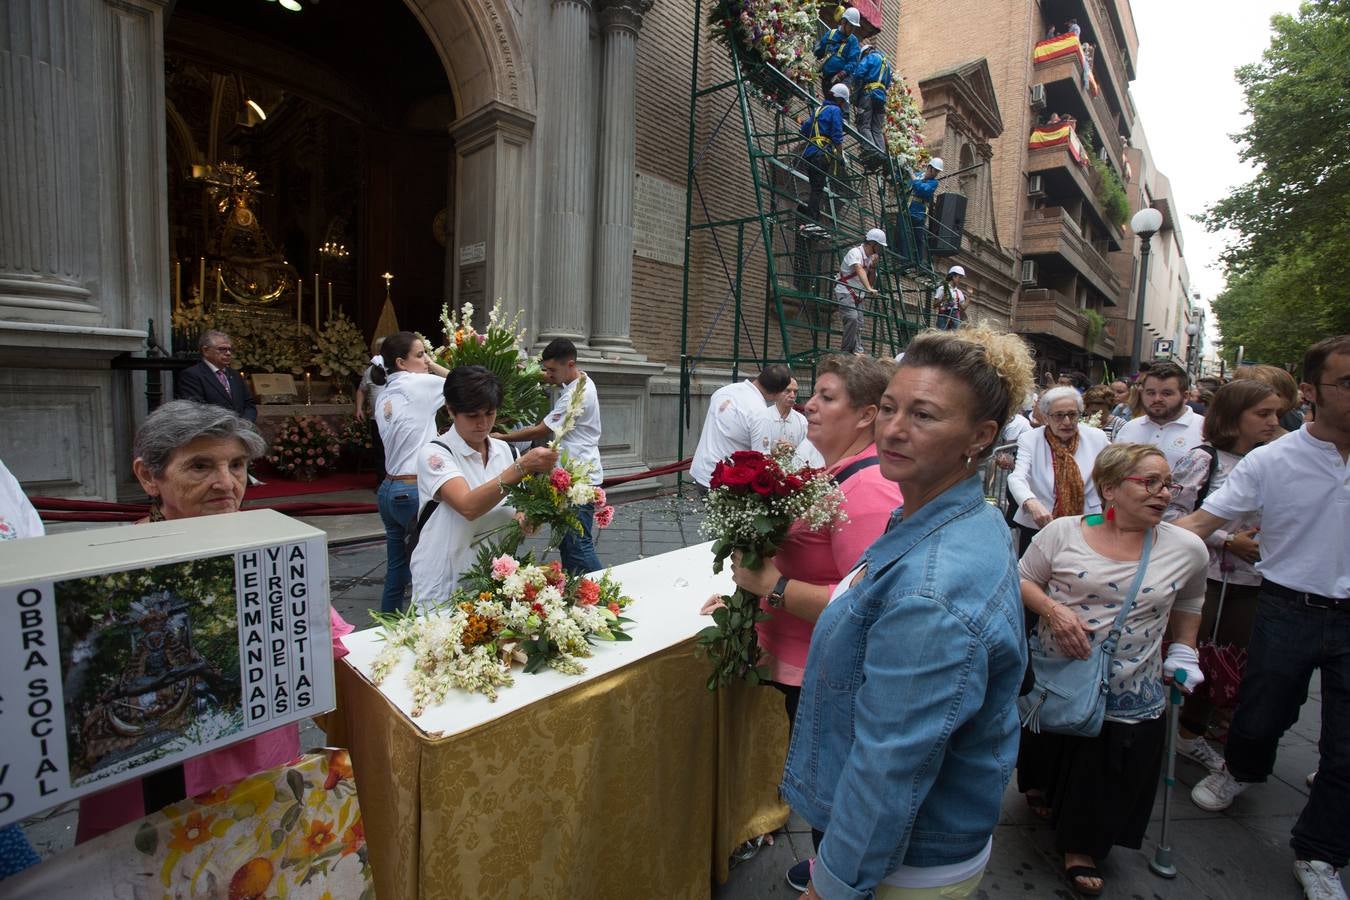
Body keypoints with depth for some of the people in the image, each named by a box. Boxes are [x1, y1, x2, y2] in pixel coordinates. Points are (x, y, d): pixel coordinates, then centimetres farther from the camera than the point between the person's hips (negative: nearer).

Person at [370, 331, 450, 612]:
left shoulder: (385, 398, 14)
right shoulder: (417, 384, -9)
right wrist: (434, 367, 8)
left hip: (388, 490, 8)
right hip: (414, 492, -8)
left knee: (396, 572, 15)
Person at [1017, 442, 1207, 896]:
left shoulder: (1186, 548, -4)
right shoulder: (1062, 532, -11)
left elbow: (1188, 601, 14)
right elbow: (1023, 581, -3)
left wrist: (1183, 650, 10)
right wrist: (1053, 609, -20)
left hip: (1130, 698, 1)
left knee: (1111, 778, 12)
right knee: (1049, 754, 21)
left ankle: (1083, 849, 35)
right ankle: (1042, 791, 54)